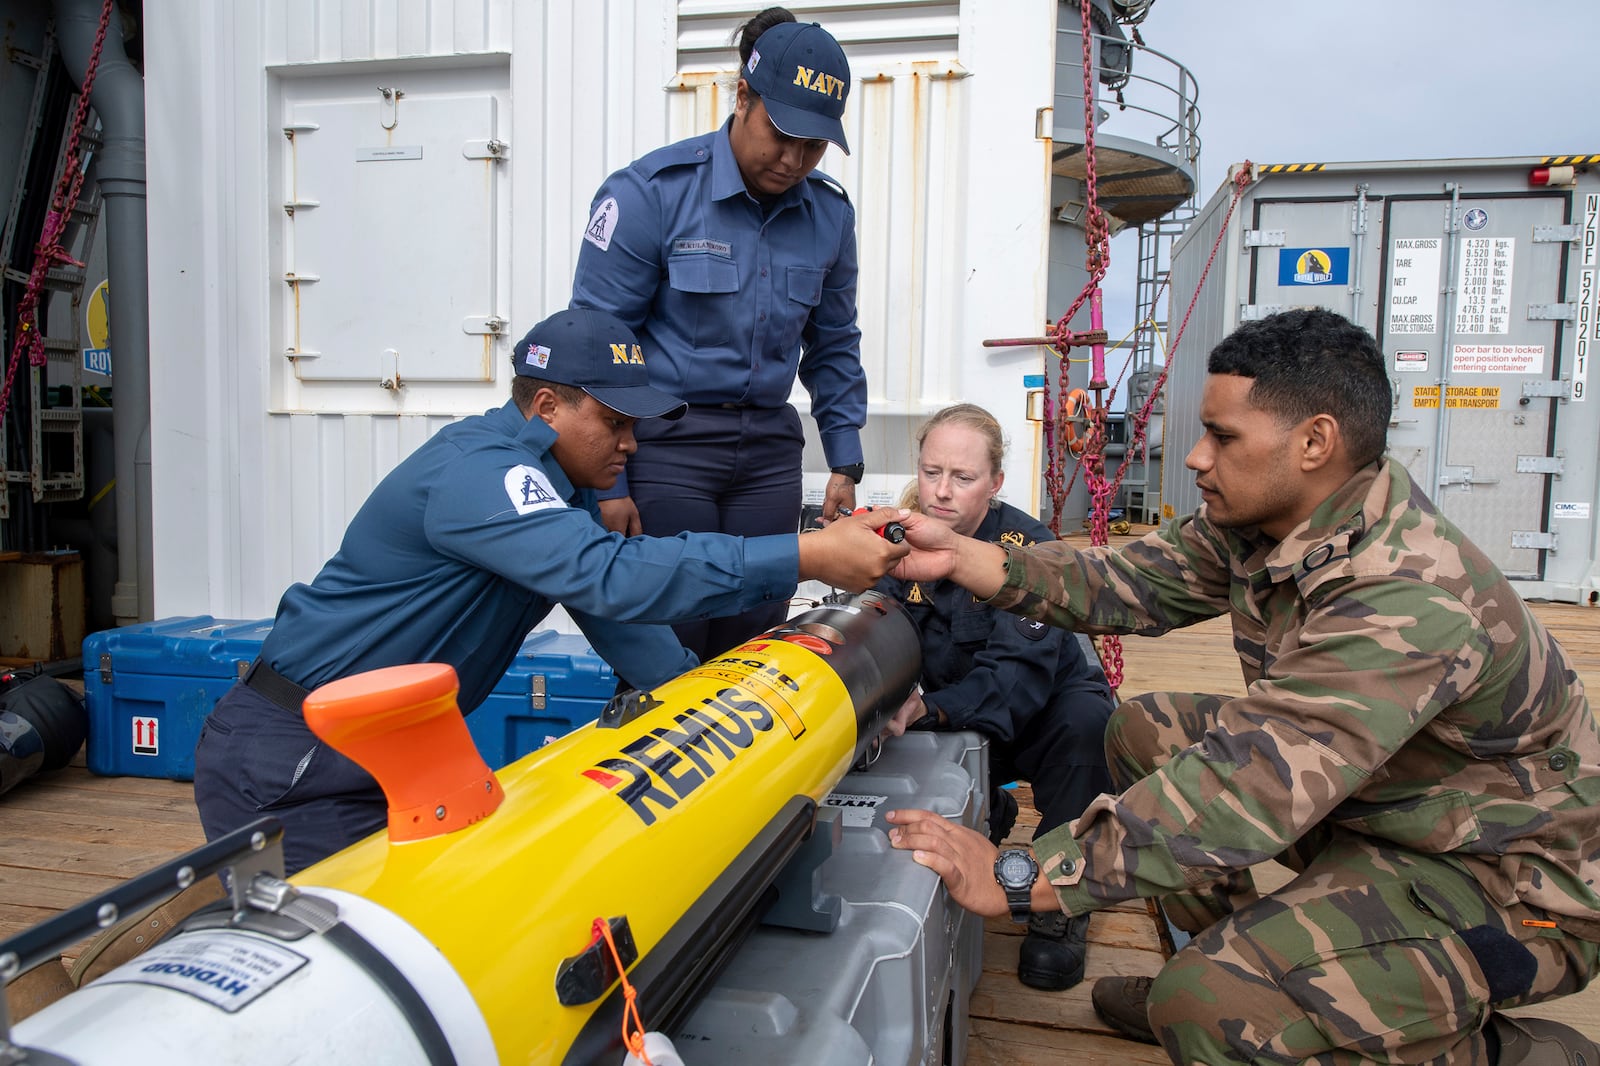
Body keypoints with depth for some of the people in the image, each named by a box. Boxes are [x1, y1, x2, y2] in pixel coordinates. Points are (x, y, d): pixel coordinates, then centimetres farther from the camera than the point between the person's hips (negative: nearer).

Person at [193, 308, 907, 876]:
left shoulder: (561, 485, 7)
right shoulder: (478, 471, -25)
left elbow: (611, 609, 9)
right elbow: (610, 576, -39)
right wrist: (807, 557, -39)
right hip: (291, 761, -9)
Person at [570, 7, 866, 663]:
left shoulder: (829, 212, 8)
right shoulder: (652, 191, -8)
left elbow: (832, 345, 18)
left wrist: (845, 461, 12)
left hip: (768, 448, 5)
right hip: (665, 440, -4)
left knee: (755, 639, 6)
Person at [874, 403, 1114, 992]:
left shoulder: (1027, 543, -21)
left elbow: (1021, 673, -33)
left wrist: (927, 710, -50)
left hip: (1040, 710, -4)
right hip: (956, 726, 4)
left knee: (1087, 719, -35)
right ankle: (985, 813, 13)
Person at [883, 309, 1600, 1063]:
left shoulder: (1406, 602, -34)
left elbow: (1248, 788, -38)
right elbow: (1134, 582, -4)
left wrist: (1019, 879, -37)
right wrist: (960, 557, -13)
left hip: (1511, 880, -8)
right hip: (1365, 799, 9)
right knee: (1144, 730, 5)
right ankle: (1230, 959, 16)